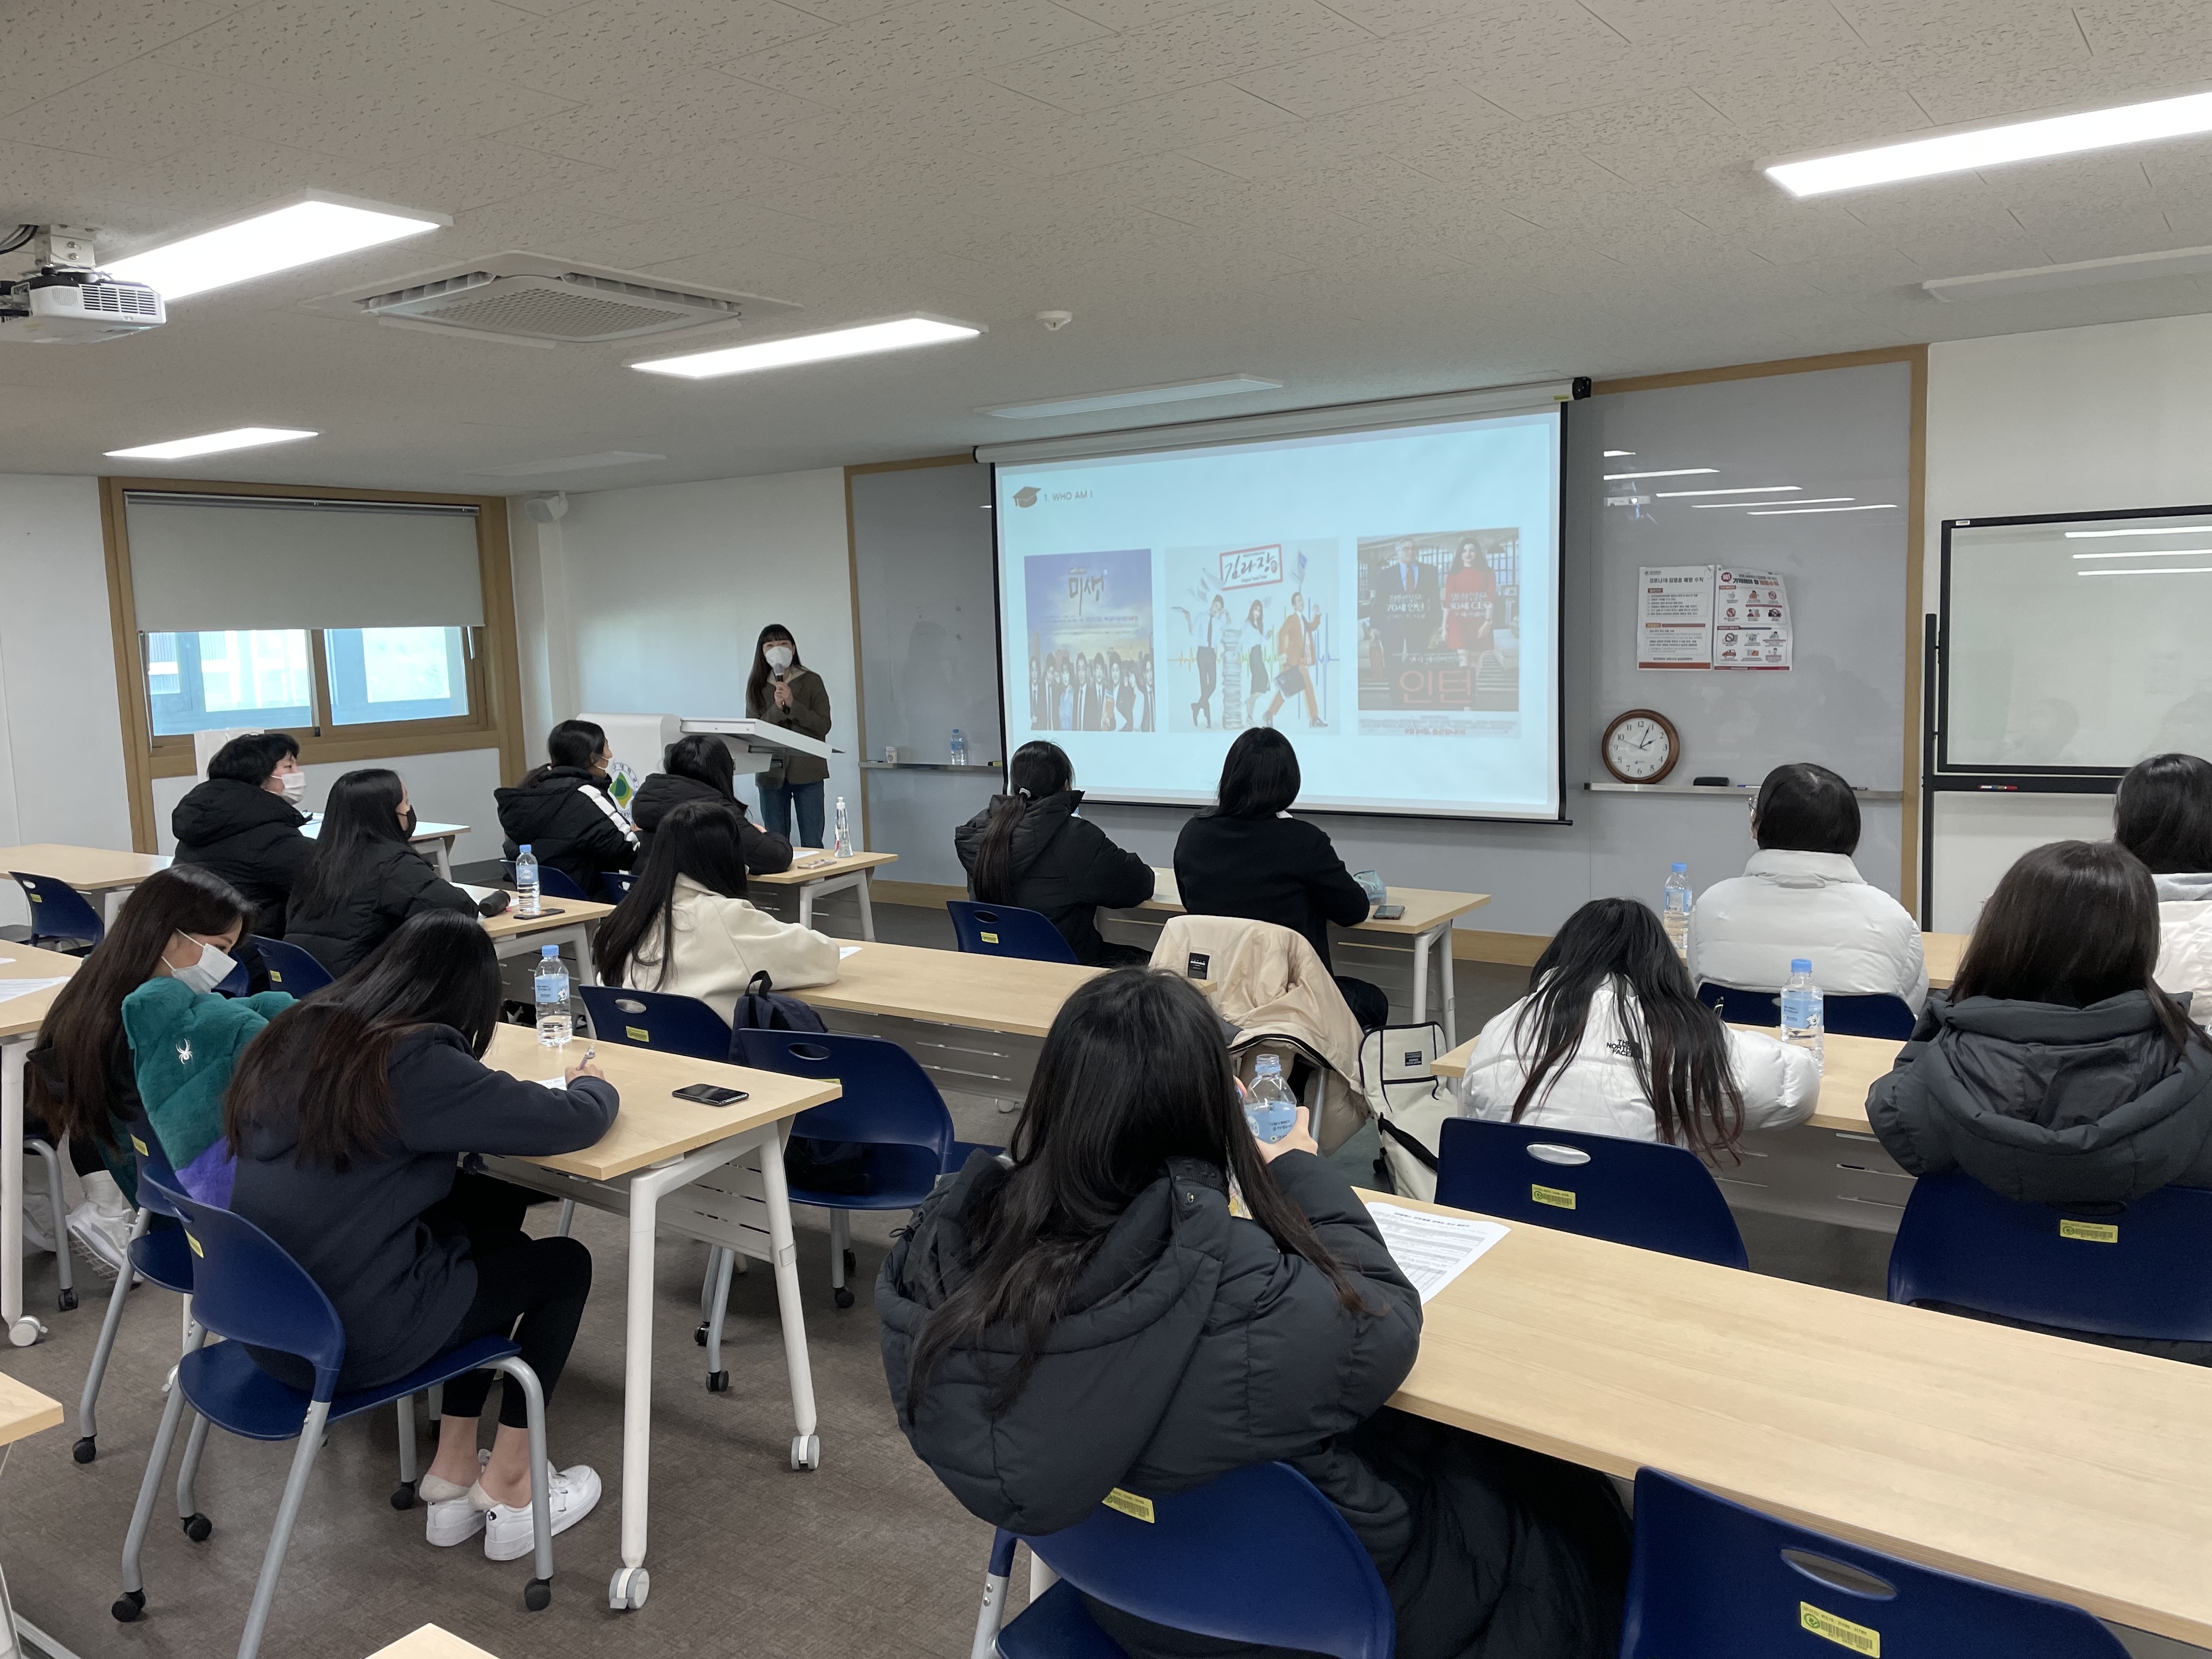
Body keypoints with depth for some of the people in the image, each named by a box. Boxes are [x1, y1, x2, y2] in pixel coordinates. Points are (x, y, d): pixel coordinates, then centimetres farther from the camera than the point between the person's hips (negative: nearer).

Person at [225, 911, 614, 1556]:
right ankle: (508, 1493, 23)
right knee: (564, 1264, 12)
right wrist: (591, 1083, 7)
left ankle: (454, 1476, 25)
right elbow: (572, 1120, -16)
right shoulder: (417, 1065, -21)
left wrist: (499, 1093, 15)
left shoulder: (298, 1033, 3)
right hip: (350, 1340, -8)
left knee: (495, 1211, 22)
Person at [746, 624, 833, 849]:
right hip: (771, 773, 2)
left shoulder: (811, 681, 3)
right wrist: (777, 708, -14)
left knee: (812, 844, -1)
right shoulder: (756, 685, 8)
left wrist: (792, 704, -15)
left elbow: (824, 726, -4)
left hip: (806, 771, -2)